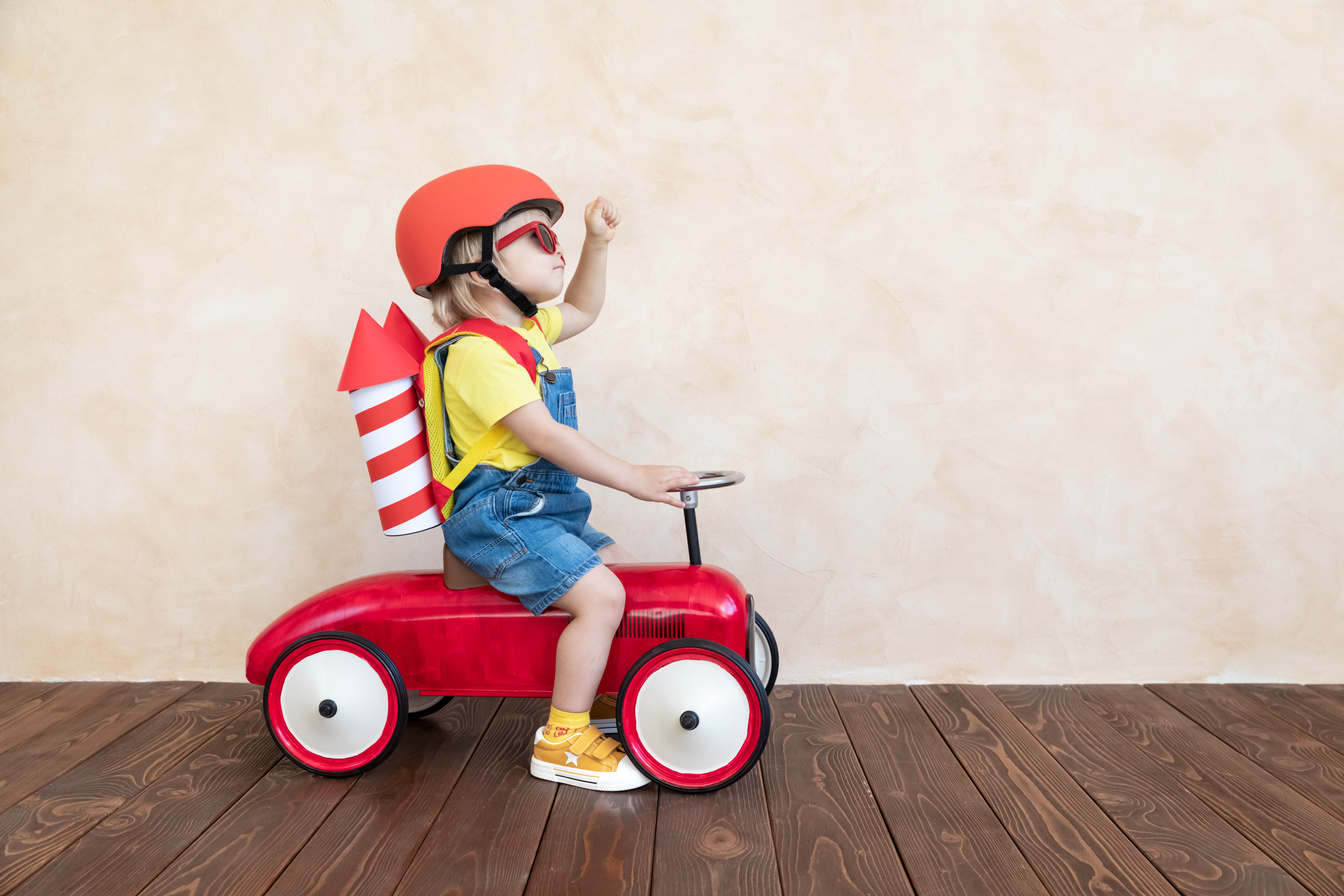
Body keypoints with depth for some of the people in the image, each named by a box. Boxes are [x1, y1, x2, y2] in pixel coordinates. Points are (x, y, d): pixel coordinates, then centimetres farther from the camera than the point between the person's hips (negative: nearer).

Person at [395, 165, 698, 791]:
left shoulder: (523, 328, 12)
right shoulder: (475, 351, -20)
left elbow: (581, 311, 31)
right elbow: (546, 436, -27)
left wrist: (597, 245, 18)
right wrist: (635, 479, -26)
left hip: (539, 507, 11)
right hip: (497, 516, -10)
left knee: (620, 563, 13)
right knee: (600, 595, -22)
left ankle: (588, 696, 26)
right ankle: (563, 739, -9)